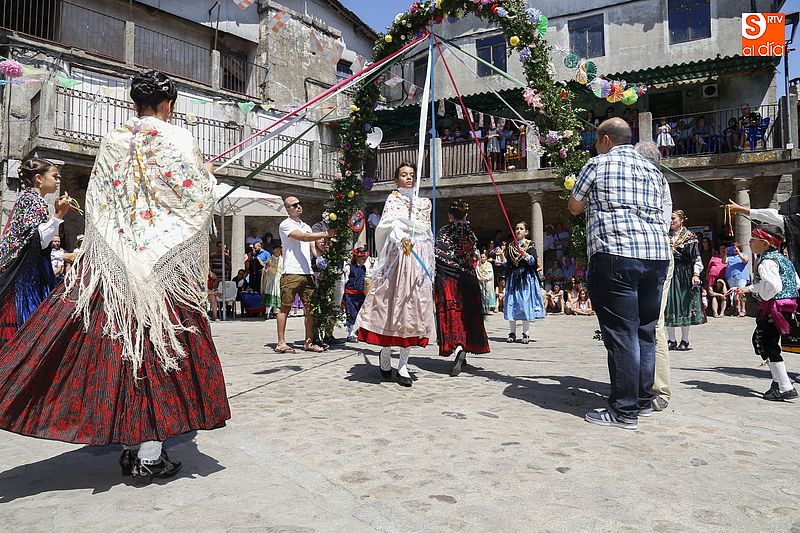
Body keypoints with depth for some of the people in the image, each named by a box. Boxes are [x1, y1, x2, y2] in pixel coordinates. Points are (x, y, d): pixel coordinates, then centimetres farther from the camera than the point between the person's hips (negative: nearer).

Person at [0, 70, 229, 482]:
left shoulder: (112, 141, 10)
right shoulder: (179, 140, -3)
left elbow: (97, 201, 13)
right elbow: (198, 199, -3)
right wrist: (208, 177, 16)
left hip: (112, 259, 4)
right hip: (164, 261, -4)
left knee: (120, 345, 8)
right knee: (157, 346, 0)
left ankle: (130, 447, 17)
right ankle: (149, 455, 4)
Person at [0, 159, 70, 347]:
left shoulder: (27, 197, 18)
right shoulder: (34, 199, -11)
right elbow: (38, 240, -20)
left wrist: (50, 240, 34)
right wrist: (59, 214, -25)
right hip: (28, 274, -10)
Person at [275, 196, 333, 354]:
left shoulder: (306, 226, 23)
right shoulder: (285, 225, 0)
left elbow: (313, 249, 19)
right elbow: (304, 237, -14)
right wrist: (326, 233, -14)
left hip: (307, 272, 7)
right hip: (291, 272, -7)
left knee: (310, 308, 5)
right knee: (285, 307, -2)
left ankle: (309, 342, 13)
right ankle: (281, 343, 2)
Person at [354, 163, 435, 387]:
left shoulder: (423, 203, 22)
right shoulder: (393, 198, 7)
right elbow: (393, 222, -14)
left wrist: (430, 266, 16)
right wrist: (402, 238, -35)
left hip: (420, 257, 4)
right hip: (398, 255, -4)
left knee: (414, 307, 0)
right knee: (392, 304, -5)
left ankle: (403, 366, 4)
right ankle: (385, 357, 13)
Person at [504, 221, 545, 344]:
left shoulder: (530, 245, 3)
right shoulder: (511, 246, 14)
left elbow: (533, 261, -13)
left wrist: (525, 254, -26)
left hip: (526, 277, -3)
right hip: (513, 277, 4)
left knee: (526, 304, -7)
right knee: (511, 304, 0)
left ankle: (526, 334, -1)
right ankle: (512, 333, 7)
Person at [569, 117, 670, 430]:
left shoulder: (598, 164, 3)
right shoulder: (653, 171, 21)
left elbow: (574, 207, 11)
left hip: (615, 254, -7)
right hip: (657, 254, 7)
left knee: (621, 333, -5)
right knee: (645, 331, 14)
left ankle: (625, 411, -1)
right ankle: (644, 400, 23)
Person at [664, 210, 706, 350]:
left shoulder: (690, 237, 2)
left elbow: (696, 257, -1)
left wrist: (696, 274, -11)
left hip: (684, 274, -3)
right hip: (668, 273, 3)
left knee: (684, 305, 0)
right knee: (669, 304, 0)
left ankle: (684, 340, 10)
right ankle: (671, 340, 8)